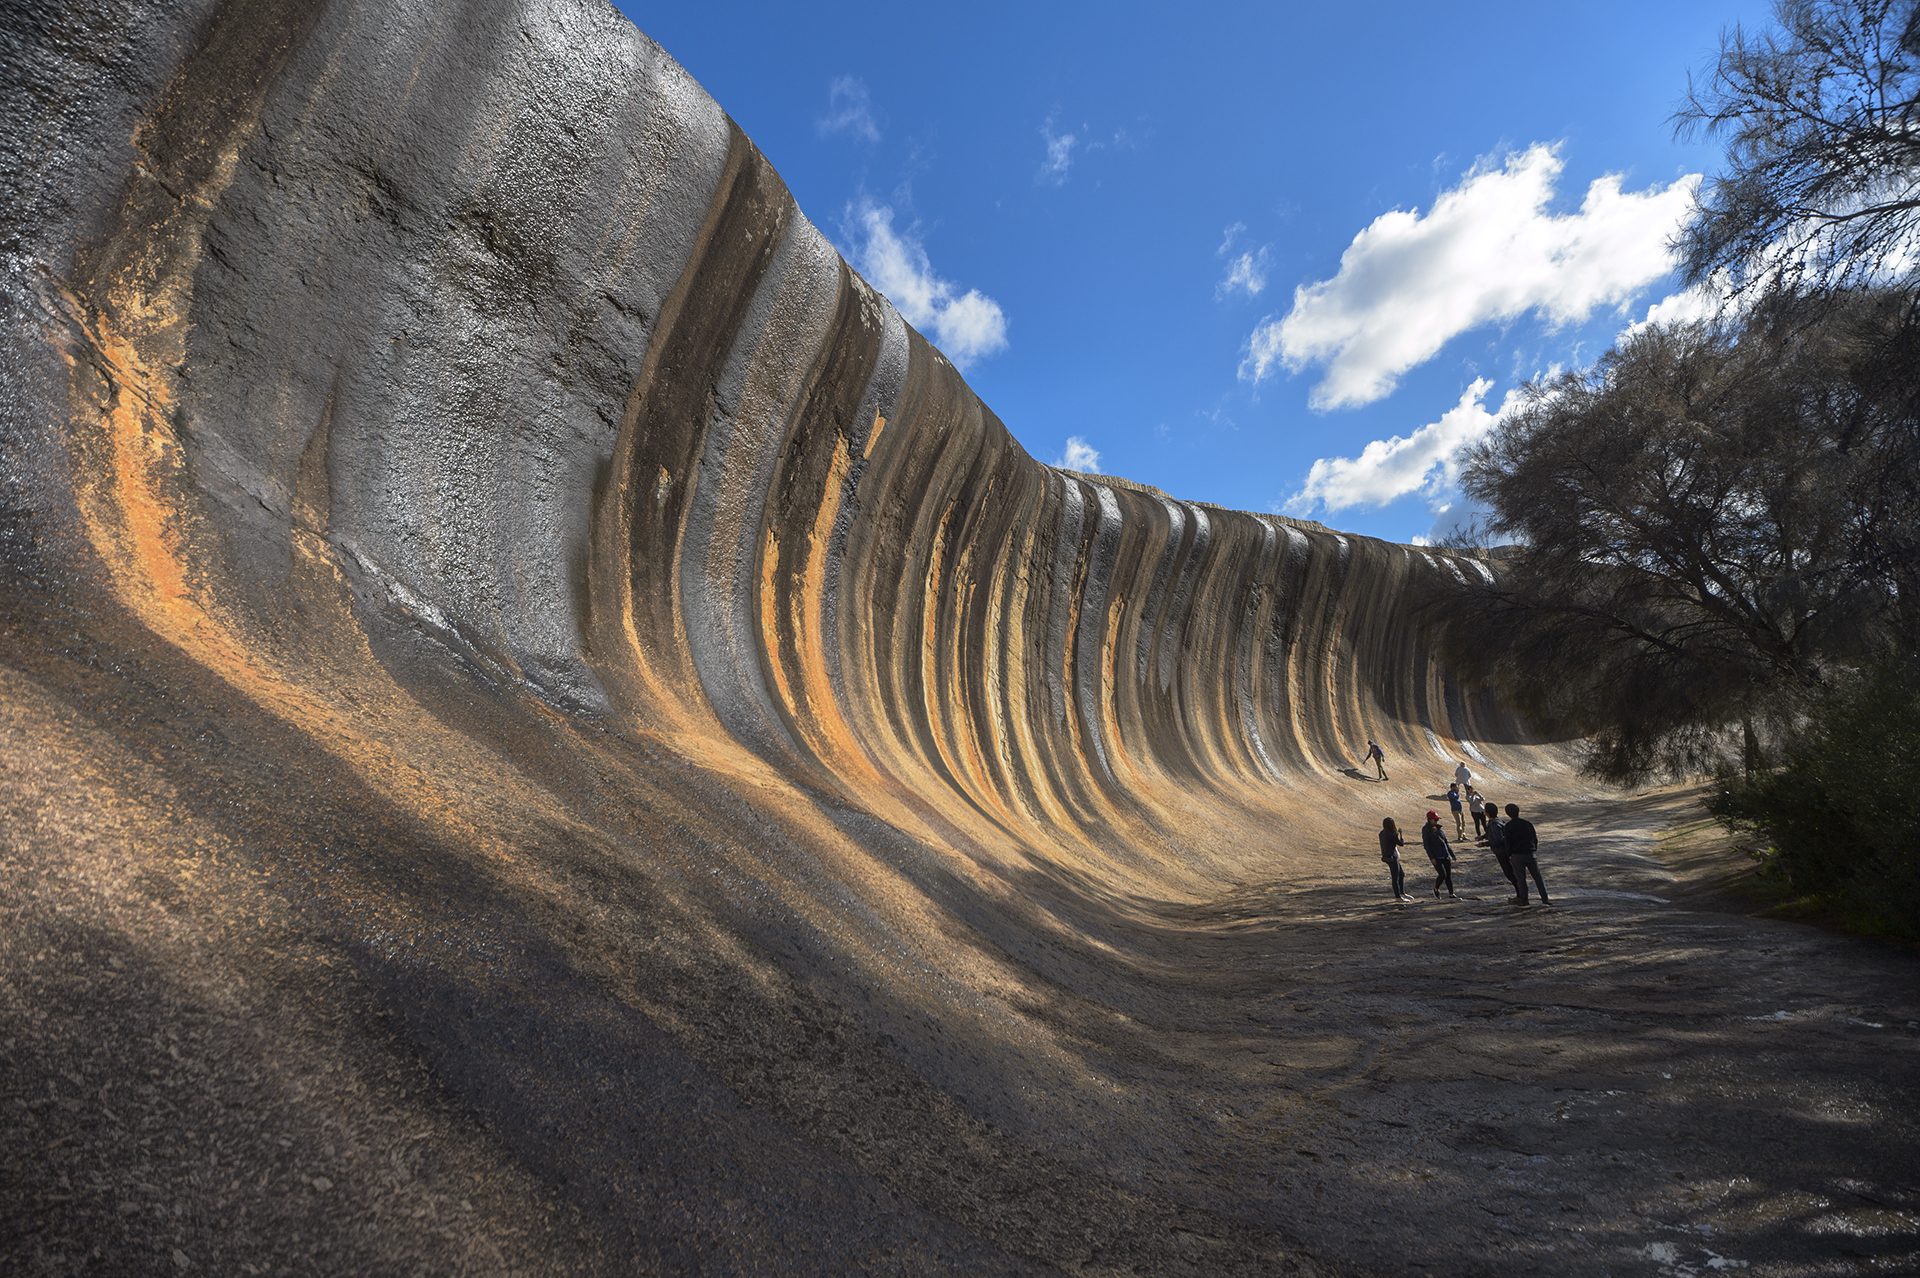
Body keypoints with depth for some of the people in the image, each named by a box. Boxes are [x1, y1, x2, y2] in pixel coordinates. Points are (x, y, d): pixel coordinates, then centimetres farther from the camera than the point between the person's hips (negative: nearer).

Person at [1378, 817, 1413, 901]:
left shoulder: (1382, 834, 5)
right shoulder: (1390, 835, -22)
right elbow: (1401, 844, -12)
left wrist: (1397, 833, 17)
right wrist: (1401, 834, 0)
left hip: (1387, 857, 10)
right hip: (1392, 858, -10)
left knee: (1402, 874, 20)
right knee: (1396, 877, 1)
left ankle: (1402, 893, 26)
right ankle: (1398, 897, 10)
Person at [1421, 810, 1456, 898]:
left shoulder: (1439, 828, 15)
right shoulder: (1426, 830, -5)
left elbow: (1446, 842, 22)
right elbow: (1426, 845, -9)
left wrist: (1452, 854, 19)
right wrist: (1431, 857, -16)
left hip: (1446, 856, 6)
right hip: (1436, 857, -6)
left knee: (1448, 875, 5)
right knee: (1442, 875, -14)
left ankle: (1451, 893, 13)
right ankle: (1436, 889, 11)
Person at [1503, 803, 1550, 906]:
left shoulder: (1509, 826, -8)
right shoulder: (1527, 823, 2)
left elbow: (1508, 841, -6)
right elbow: (1535, 838, 8)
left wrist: (1509, 854, 6)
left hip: (1517, 855, -3)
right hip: (1530, 854, 3)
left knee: (1520, 878, 4)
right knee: (1537, 877, 9)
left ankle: (1524, 900, 6)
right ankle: (1545, 899, 10)